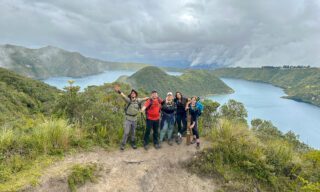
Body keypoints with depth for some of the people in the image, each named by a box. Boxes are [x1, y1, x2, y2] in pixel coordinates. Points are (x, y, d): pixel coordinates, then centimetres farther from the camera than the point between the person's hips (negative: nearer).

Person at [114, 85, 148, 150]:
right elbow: (124, 96, -32)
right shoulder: (128, 100, -13)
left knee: (133, 132, 16)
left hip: (134, 119, 3)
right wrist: (119, 92, -49)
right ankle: (123, 144, 12)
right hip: (128, 119, -3)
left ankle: (133, 143, 33)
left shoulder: (138, 100, -3)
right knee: (126, 132, -3)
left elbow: (145, 98, 9)